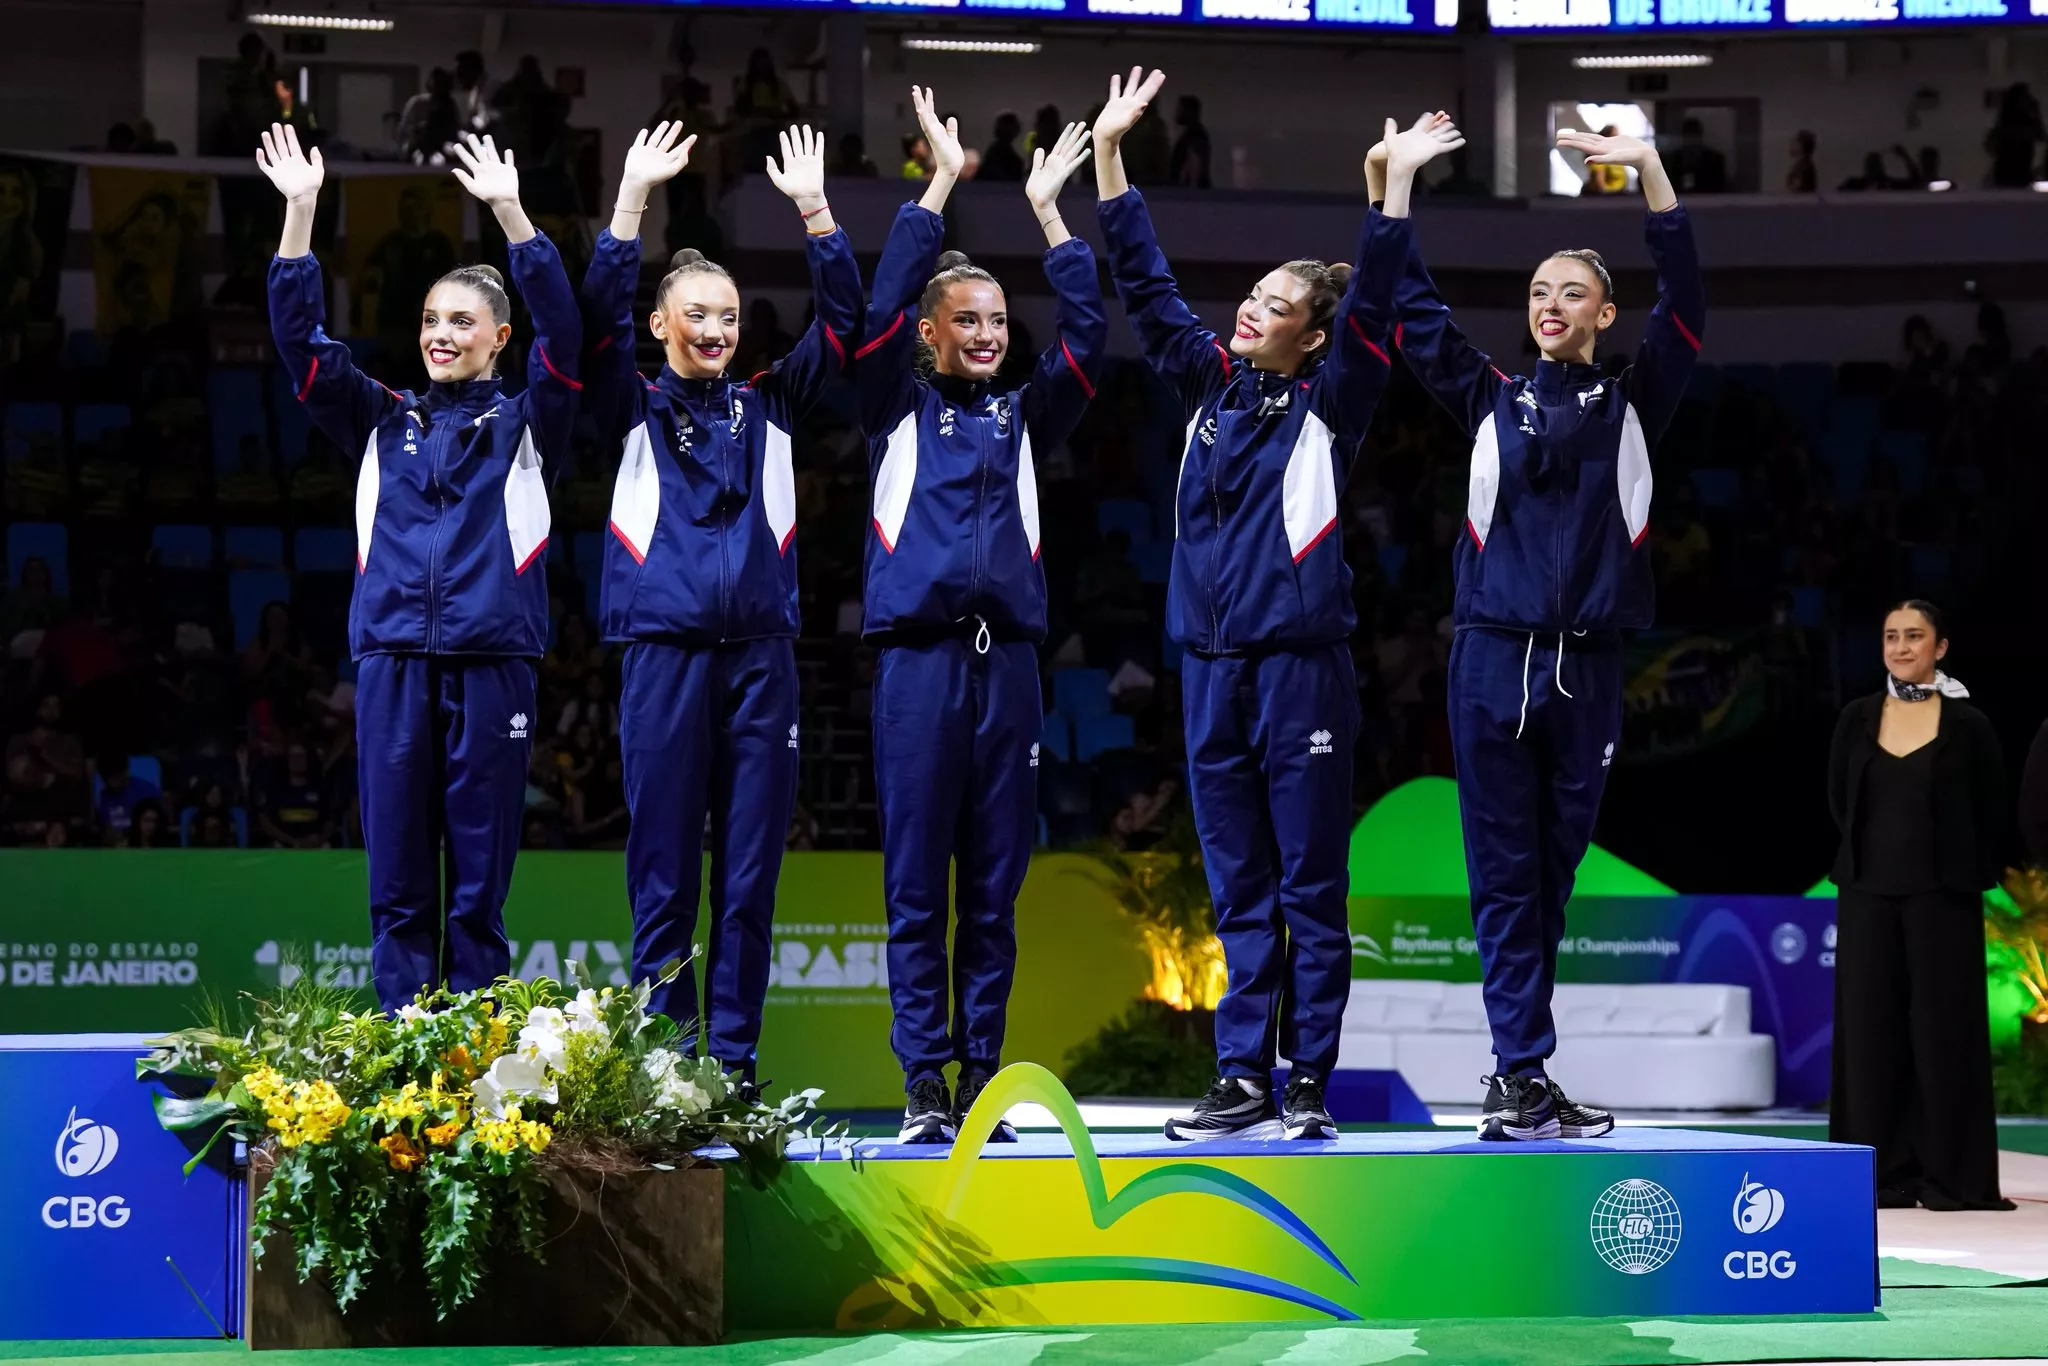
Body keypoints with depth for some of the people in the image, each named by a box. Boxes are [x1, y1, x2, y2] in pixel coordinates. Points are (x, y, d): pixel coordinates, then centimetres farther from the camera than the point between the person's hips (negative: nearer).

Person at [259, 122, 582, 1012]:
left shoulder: (524, 426, 9)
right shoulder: (381, 422, 15)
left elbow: (564, 331, -6)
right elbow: (301, 337, 6)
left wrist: (509, 213, -15)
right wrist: (299, 212, -5)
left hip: (491, 664, -2)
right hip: (391, 662, 2)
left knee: (478, 885, 1)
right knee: (397, 879, 1)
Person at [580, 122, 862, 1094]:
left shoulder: (769, 405, 15)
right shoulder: (635, 410, 9)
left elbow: (843, 318, 9)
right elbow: (599, 313, -6)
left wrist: (813, 208, -2)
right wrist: (634, 196, -14)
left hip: (760, 655, 2)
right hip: (664, 649, -2)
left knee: (751, 869, 1)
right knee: (663, 870, -2)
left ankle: (734, 1062, 5)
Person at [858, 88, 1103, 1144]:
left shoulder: (1025, 415, 16)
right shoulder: (899, 409, 8)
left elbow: (1085, 331, 7)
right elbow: (879, 307, -5)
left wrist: (1048, 211, 6)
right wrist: (940, 184, -4)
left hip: (1008, 658, 3)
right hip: (919, 658, -3)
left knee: (994, 887, 4)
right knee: (916, 886, -3)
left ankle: (981, 1075, 7)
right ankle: (924, 1084, -1)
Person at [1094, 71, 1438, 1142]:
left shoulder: (1328, 403, 0)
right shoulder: (1210, 384, 12)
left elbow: (1371, 306, -13)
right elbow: (1144, 284, 13)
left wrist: (1394, 186, -20)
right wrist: (1109, 150, 10)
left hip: (1301, 661, -5)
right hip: (1211, 662, 5)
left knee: (1310, 884, -1)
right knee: (1238, 888, 7)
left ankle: (1309, 1084, 2)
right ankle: (1243, 1081, 9)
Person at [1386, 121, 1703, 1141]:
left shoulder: (1632, 403, 10)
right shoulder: (1493, 400, 12)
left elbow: (1684, 303, -1)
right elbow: (1415, 312, 9)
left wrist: (1648, 169, -10)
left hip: (1587, 666, 0)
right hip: (1493, 659, 0)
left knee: (1551, 875, 5)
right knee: (1504, 874, -4)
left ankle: (1516, 1077, 12)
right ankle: (1523, 1075, -7)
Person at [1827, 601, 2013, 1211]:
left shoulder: (1967, 725, -2)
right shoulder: (1857, 719, 5)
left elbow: (1992, 815, 5)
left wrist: (1971, 875, 8)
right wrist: (1874, 854, 13)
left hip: (1942, 896, -3)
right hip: (1868, 892, 3)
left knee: (1944, 1025, -2)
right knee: (1870, 1026, 2)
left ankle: (1952, 1176, 3)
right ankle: (1885, 1174, 7)